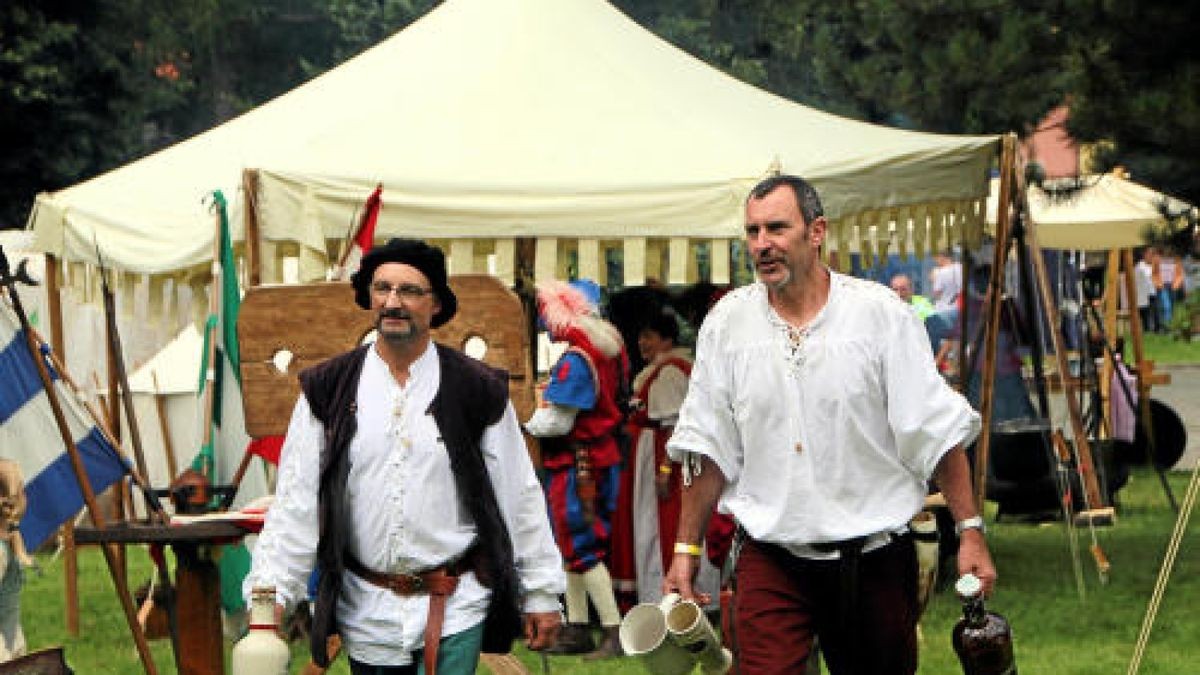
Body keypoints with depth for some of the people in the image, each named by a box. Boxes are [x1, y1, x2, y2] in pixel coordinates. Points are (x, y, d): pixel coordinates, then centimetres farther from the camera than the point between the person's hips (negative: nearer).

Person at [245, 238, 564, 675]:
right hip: (365, 612, 2)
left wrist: (542, 595, 5)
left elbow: (520, 498, 4)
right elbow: (296, 501, 0)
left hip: (455, 609, -2)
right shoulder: (327, 390, 3)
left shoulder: (479, 392, 0)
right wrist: (270, 590, -8)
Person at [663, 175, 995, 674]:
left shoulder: (880, 314, -4)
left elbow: (938, 433, -3)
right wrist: (685, 549, 5)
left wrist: (971, 532, -8)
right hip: (770, 557, 1)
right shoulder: (727, 324, 3)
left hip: (874, 554, 0)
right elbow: (707, 449, 8)